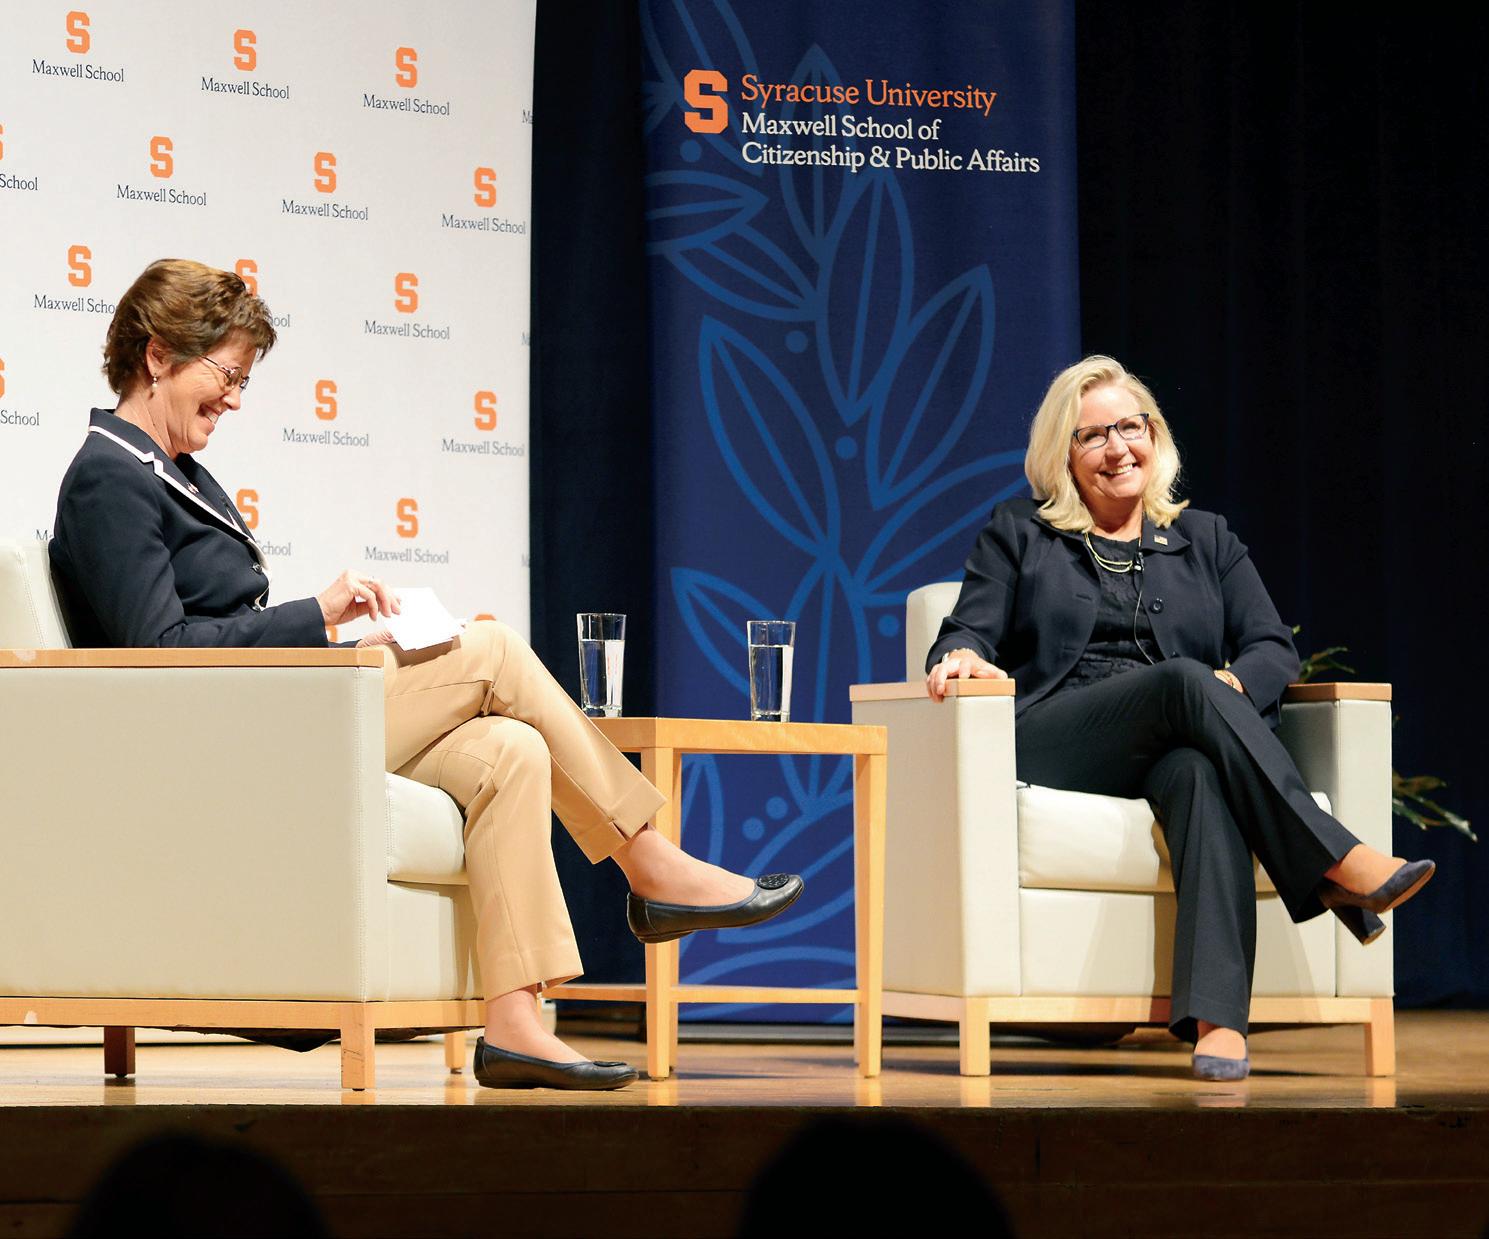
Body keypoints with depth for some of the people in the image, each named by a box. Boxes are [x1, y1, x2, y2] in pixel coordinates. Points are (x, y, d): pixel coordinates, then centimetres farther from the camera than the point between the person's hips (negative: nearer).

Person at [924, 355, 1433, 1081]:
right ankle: (1337, 866, -44)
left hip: (1178, 745, 2)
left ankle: (1216, 1021, -57)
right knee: (1183, 680, -34)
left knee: (1201, 774, -39)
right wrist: (963, 657, -16)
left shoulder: (1205, 540, 24)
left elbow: (1273, 649, 14)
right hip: (1052, 749, -2)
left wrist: (1234, 684, -10)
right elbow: (969, 633, 10)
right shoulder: (1018, 534, 20)